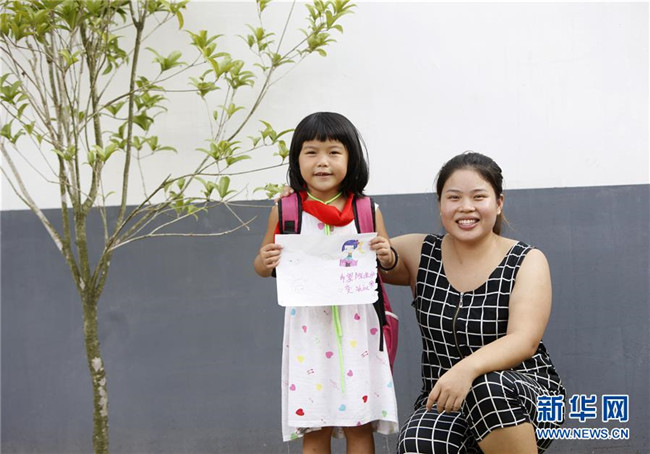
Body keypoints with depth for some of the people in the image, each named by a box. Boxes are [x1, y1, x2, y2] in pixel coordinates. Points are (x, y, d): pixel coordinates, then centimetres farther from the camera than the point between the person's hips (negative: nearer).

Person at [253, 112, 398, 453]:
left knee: (359, 424, 3)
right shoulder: (285, 211, 1)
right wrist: (265, 262, -12)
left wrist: (387, 256, -12)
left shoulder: (367, 212, 2)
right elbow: (262, 266, 11)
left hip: (356, 327, 0)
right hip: (308, 326, 0)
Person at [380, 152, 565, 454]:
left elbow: (524, 341, -18)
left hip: (524, 396, -1)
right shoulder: (420, 253, 4)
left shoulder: (527, 262, -4)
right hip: (443, 402, 1)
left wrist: (468, 368, -39)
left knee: (488, 387, -37)